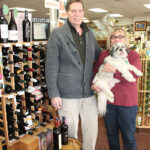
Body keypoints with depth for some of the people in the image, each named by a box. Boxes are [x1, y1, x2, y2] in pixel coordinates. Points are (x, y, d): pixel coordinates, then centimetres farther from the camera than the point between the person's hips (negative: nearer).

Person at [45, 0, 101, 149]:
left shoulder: (89, 33, 11)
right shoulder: (57, 34, -4)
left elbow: (99, 57, 21)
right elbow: (51, 66, -8)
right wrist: (54, 94, -11)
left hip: (89, 92, 5)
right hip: (67, 94, -4)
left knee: (92, 131, 15)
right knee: (70, 132, 9)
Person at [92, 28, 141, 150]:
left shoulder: (133, 55, -3)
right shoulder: (103, 55, 7)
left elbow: (134, 75, -16)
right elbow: (95, 72, 7)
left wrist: (115, 71, -27)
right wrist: (93, 84, -12)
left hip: (127, 103, -3)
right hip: (107, 100, 3)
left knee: (128, 136, 9)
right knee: (111, 133, 18)